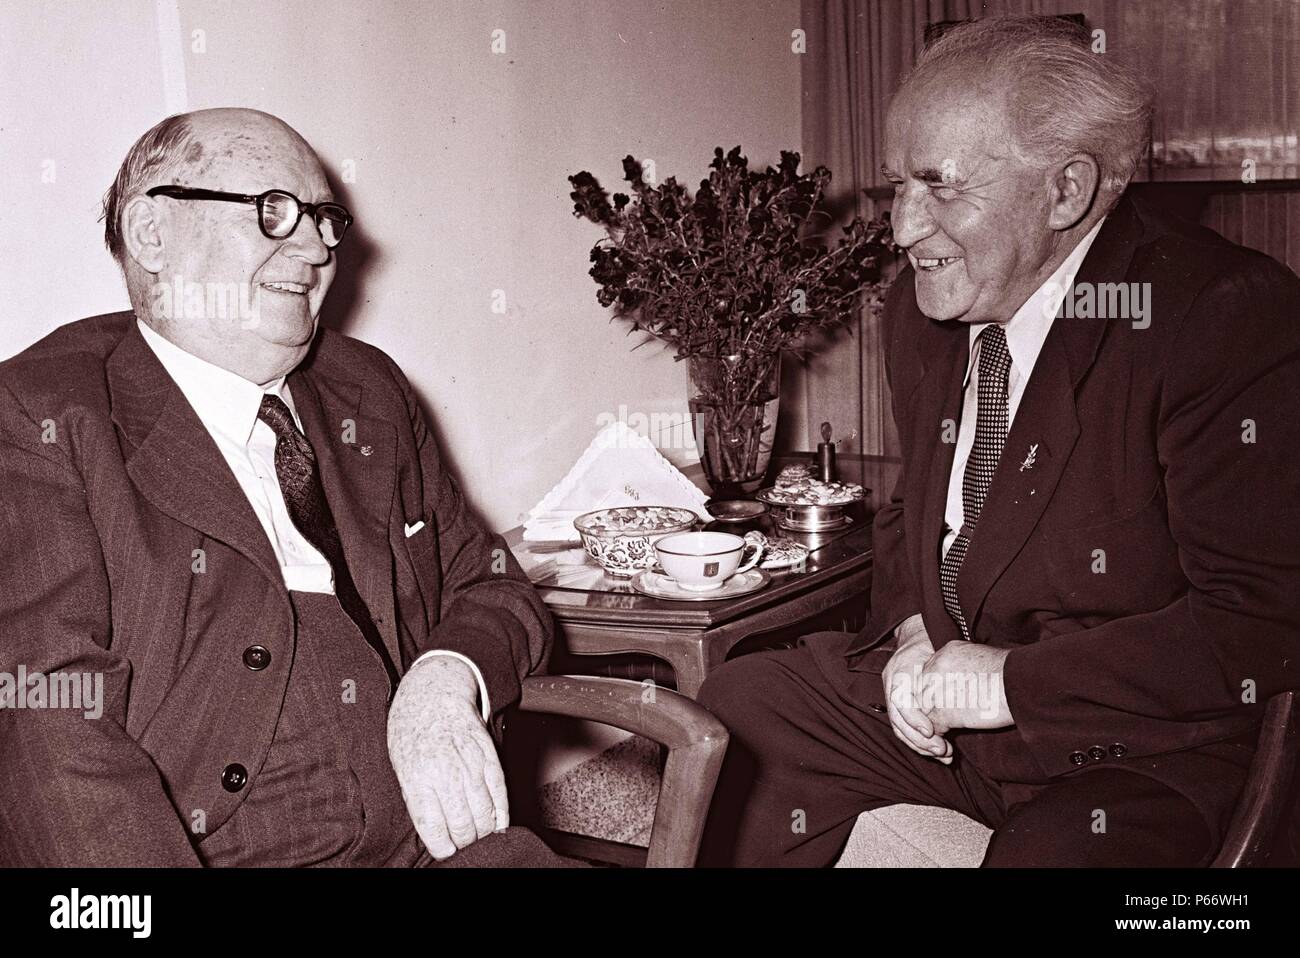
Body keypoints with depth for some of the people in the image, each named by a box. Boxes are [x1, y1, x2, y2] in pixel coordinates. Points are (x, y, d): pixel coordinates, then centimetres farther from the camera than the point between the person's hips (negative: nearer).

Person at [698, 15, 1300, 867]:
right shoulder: (921, 310, 4)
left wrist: (1012, 681, -21)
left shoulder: (1225, 314, -18)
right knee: (736, 710, -5)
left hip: (1133, 758, -6)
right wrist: (913, 633, -2)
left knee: (1053, 852, -34)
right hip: (934, 699, 7)